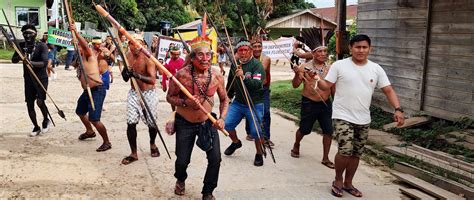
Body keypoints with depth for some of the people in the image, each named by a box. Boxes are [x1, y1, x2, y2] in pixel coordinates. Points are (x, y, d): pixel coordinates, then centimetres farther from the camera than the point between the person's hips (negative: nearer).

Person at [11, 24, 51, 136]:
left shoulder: (41, 46, -11)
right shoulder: (21, 46, 2)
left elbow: (45, 63, -22)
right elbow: (13, 60, -2)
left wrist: (31, 63, -38)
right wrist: (20, 57, -24)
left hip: (41, 78, -4)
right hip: (28, 79, 4)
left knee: (40, 101, -17)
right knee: (29, 104, 5)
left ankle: (46, 120, 12)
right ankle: (36, 127, 23)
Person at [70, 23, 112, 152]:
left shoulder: (89, 55, -8)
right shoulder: (80, 58, 16)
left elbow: (85, 44, -24)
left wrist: (75, 32, -25)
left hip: (97, 89, -10)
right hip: (87, 90, 10)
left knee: (94, 119, -15)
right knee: (80, 111, 28)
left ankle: (106, 142, -1)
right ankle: (89, 131, 51)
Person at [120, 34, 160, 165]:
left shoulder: (148, 58, -18)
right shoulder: (128, 56, 0)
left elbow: (153, 80, -30)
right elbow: (126, 79, 6)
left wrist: (138, 75, -45)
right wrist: (125, 73, -18)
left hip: (148, 94, -4)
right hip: (133, 93, 4)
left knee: (152, 123, 9)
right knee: (131, 123, -4)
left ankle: (152, 144, 40)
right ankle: (134, 154, 9)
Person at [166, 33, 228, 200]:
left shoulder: (217, 76, -11)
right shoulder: (182, 74, -20)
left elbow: (224, 100, 3)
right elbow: (170, 97, -8)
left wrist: (222, 118, -13)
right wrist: (185, 102, -27)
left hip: (208, 122, 2)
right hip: (185, 123, -2)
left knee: (215, 159, -6)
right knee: (182, 160, 6)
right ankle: (180, 180, 45)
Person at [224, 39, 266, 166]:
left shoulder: (257, 65, -14)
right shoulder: (235, 64, 5)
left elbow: (257, 84, -29)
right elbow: (231, 83, 22)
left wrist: (243, 77, -42)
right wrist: (228, 96, 28)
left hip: (254, 104, -5)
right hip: (238, 102, 6)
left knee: (255, 131, -6)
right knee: (227, 124, 2)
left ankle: (259, 154, 18)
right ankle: (236, 142, 32)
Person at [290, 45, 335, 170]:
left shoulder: (329, 69, 3)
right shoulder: (305, 67, -7)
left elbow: (333, 88, 13)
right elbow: (295, 85, -8)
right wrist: (297, 74, -26)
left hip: (325, 103, 3)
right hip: (309, 103, -3)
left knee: (328, 131, 1)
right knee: (304, 129, 9)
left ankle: (325, 158, 15)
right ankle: (296, 146, 40)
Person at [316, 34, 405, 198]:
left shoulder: (376, 69, 2)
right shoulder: (339, 65, -7)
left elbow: (388, 90, 0)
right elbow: (326, 86, -5)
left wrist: (398, 109, -14)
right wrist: (317, 79, -27)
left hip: (363, 119, 5)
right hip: (343, 116, -4)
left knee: (356, 154, 13)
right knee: (345, 151, -15)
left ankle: (348, 183, 32)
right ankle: (338, 180, 11)